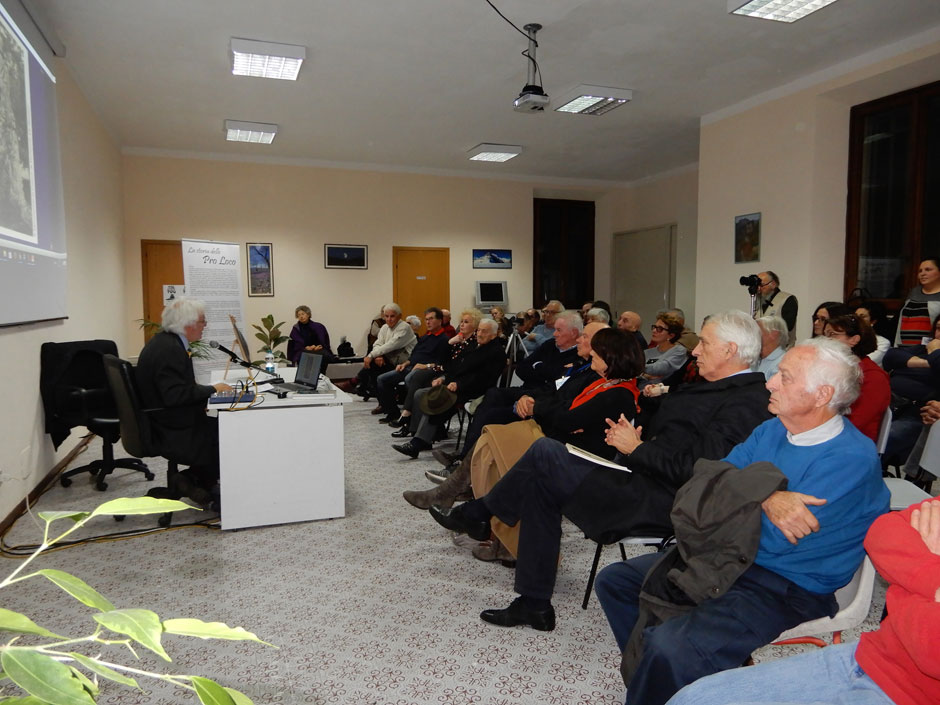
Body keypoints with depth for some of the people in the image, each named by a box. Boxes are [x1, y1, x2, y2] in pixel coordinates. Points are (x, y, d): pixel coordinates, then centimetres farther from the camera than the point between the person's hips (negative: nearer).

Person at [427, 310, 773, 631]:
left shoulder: (745, 404, -15)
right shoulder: (716, 387, 16)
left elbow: (692, 468, -24)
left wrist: (636, 448, -12)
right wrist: (635, 436, 1)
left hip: (661, 501, -10)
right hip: (643, 476, 10)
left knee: (546, 453, -11)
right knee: (540, 485, 5)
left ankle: (478, 514, 15)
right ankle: (534, 605, 13)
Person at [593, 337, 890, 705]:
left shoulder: (852, 459, -18)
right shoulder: (773, 430, 6)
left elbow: (774, 541, -24)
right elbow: (708, 476, -3)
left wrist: (738, 487, -10)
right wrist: (764, 497, -21)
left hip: (786, 588, -8)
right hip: (727, 560, 8)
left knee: (671, 645, -31)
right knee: (614, 580, 7)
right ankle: (652, 675, 18)